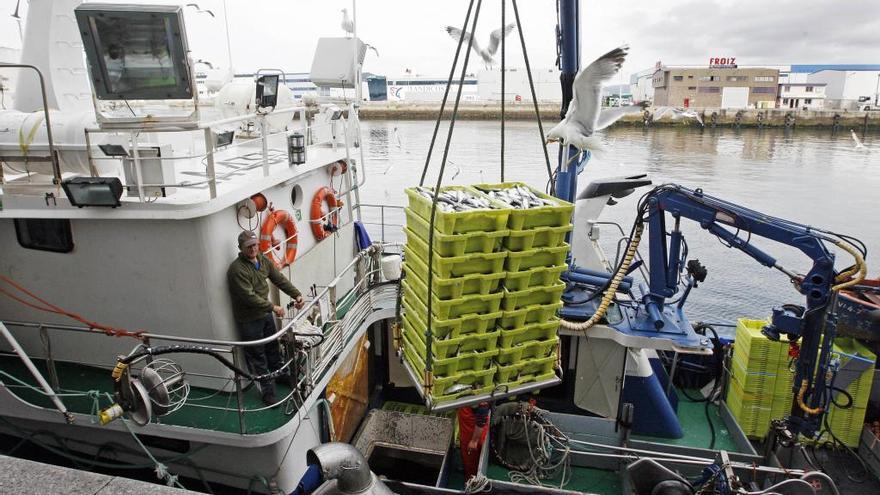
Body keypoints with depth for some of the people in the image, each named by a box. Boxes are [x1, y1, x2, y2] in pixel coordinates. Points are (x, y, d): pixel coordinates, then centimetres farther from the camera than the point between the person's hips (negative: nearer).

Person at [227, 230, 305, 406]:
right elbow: (249, 297, -28)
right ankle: (268, 391, 14)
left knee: (273, 347, 23)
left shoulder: (263, 260, -1)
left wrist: (296, 295, -8)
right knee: (257, 355, 4)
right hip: (249, 319, -7)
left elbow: (279, 279, 2)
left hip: (265, 313, 7)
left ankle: (280, 374, 44)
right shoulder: (237, 269, -25)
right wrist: (273, 307, -27)